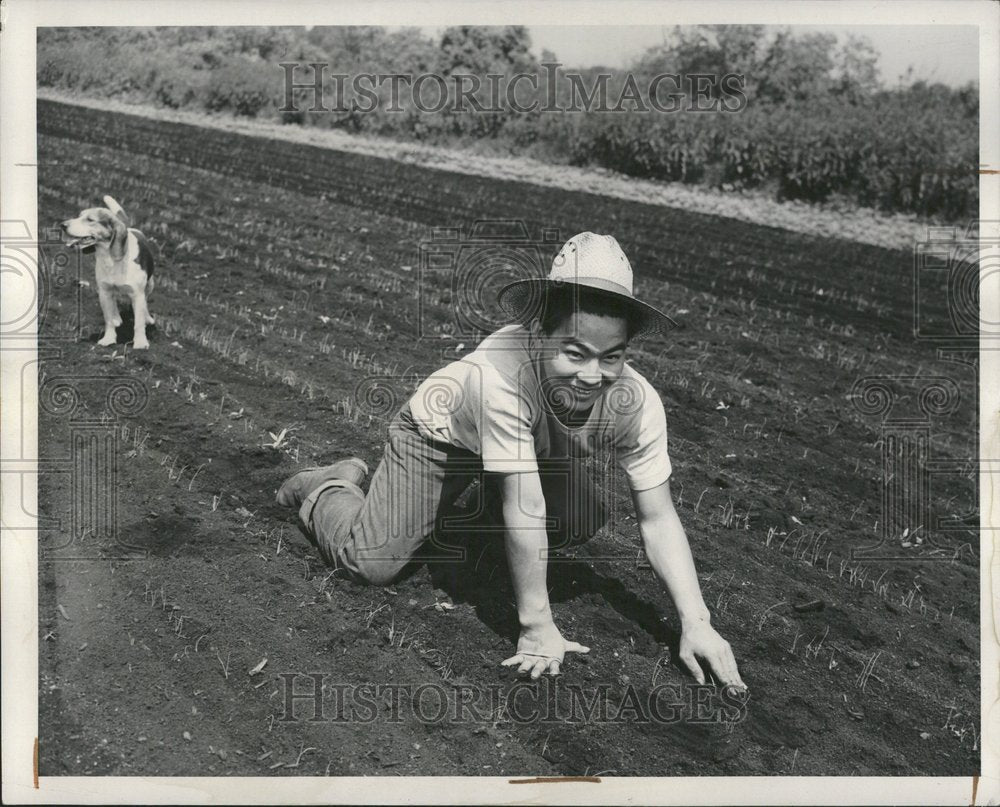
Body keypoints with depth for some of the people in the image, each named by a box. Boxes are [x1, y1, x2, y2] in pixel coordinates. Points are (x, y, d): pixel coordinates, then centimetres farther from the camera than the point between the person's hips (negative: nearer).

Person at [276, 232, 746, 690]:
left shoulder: (637, 404, -32)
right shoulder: (501, 375, -46)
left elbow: (658, 519, -25)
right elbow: (525, 511, -42)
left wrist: (695, 623, -32)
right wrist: (537, 628, -36)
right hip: (440, 431, -5)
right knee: (371, 565, -10)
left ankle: (488, 502, 27)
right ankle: (330, 486, 23)